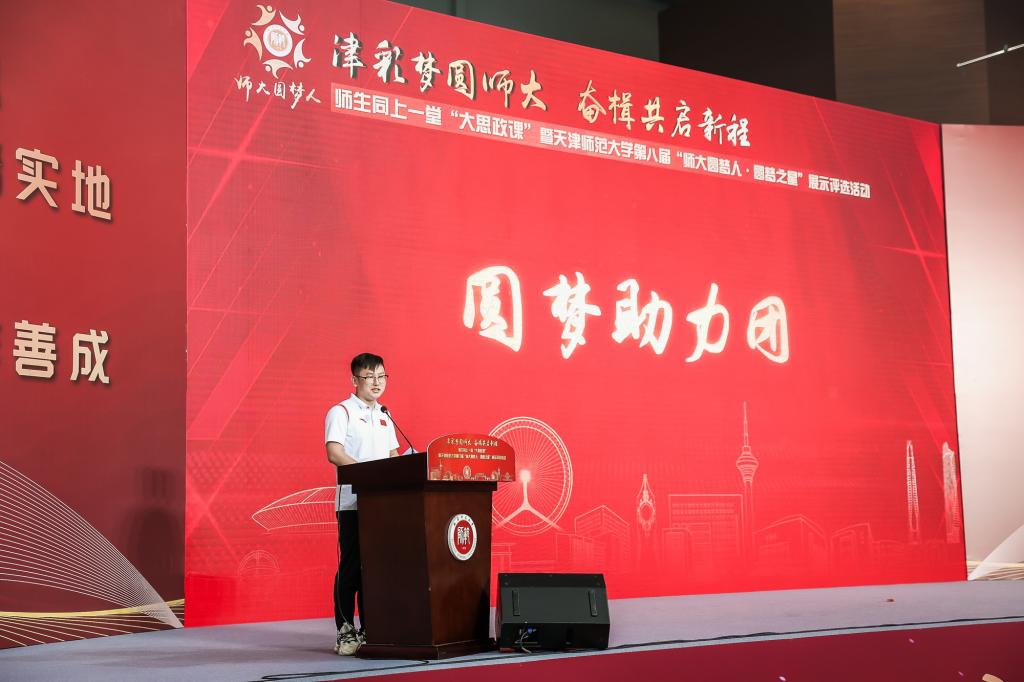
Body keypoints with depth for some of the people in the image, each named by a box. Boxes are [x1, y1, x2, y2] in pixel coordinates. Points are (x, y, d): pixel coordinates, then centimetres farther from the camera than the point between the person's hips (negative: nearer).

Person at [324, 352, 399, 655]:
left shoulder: (385, 417, 18)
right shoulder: (341, 412, -3)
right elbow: (334, 454, -14)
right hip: (352, 501, -6)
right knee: (351, 566, -5)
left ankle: (369, 630, 14)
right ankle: (346, 632, 0)